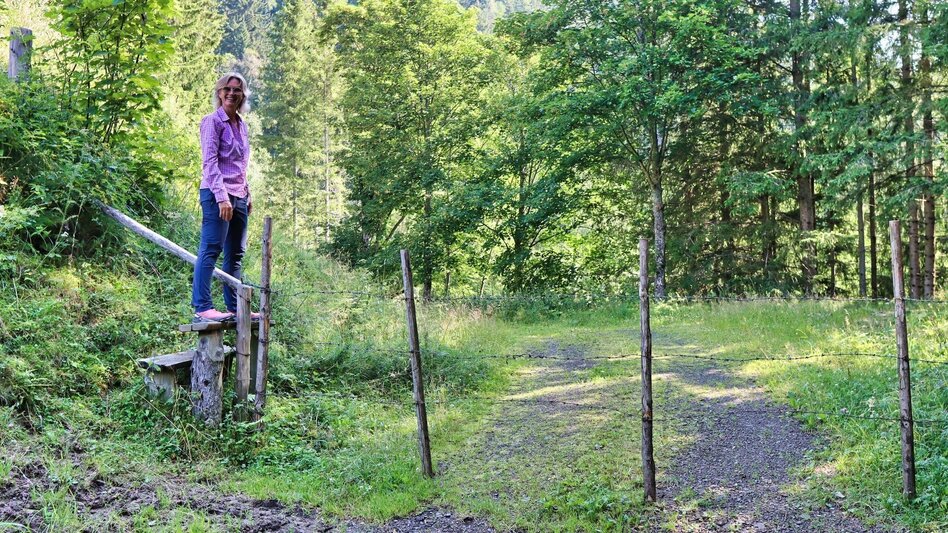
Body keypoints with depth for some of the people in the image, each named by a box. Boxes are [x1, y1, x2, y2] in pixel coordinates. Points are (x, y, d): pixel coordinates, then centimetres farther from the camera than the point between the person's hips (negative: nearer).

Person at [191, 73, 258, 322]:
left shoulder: (242, 125, 18)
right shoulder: (212, 121, -4)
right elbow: (210, 162, -13)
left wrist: (247, 195, 18)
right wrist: (222, 196, -21)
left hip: (238, 196, 8)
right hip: (217, 193, -8)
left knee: (235, 254, 9)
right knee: (211, 249, -10)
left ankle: (235, 307, 13)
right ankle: (202, 307, -10)